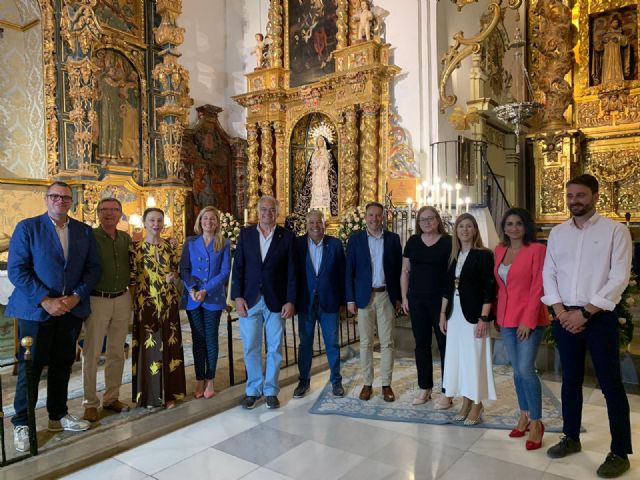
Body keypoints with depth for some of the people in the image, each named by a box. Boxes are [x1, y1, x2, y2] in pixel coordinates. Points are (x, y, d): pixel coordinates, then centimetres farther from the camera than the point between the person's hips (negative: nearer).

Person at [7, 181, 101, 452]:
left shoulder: (84, 231, 6)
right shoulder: (27, 228, -4)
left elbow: (93, 267, 4)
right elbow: (16, 270, -10)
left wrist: (76, 297, -10)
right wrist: (45, 300, -18)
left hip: (72, 309, 4)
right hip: (36, 310, -3)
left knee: (62, 365, 14)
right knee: (30, 367, 5)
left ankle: (58, 416, 29)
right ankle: (22, 424, 21)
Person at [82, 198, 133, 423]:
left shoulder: (126, 238, 8)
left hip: (122, 300, 5)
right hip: (97, 300, -5)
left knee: (117, 352, 12)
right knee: (91, 353, 3)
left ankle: (112, 398, 25)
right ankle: (90, 403, 16)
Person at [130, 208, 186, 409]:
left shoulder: (169, 246, 7)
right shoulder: (136, 247, -2)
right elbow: (131, 275, -3)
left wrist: (173, 276, -7)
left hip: (168, 302, 3)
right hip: (146, 303, -3)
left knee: (169, 346, 6)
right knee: (149, 346, 2)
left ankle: (169, 393, 18)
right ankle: (150, 394, 16)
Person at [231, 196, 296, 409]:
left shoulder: (286, 237, 1)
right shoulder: (245, 234, 5)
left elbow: (291, 271, -1)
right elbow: (238, 267, 3)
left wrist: (290, 301, -6)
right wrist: (238, 297, -5)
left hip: (275, 301, -1)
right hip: (249, 300, 1)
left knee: (274, 348, 7)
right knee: (251, 348, 7)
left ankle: (271, 391, 22)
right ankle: (253, 390, 23)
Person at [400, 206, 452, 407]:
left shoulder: (448, 242, -3)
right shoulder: (412, 242, 6)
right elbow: (405, 271, 10)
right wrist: (404, 297, 4)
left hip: (441, 300, -3)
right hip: (416, 300, 3)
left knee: (445, 344, 1)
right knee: (421, 344, 11)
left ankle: (446, 392, 13)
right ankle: (424, 388, 23)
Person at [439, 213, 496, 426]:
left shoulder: (484, 255, -8)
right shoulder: (453, 256, 10)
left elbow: (489, 289, -12)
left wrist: (484, 318, -18)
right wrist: (443, 314, 11)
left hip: (473, 314, -6)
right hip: (455, 314, 6)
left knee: (474, 358, 0)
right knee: (458, 357, 10)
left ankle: (477, 405, 14)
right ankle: (466, 402, 23)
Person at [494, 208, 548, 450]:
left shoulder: (536, 249, -9)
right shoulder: (499, 250, 9)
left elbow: (537, 288, -12)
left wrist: (528, 320, -15)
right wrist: (495, 315, 8)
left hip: (529, 318, -6)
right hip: (506, 317, 6)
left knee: (526, 369, -8)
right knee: (517, 369, 12)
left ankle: (536, 422, 8)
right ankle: (524, 416, 25)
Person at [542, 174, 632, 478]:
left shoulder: (615, 230, -5)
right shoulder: (557, 233, 8)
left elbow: (619, 278, -11)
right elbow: (548, 273, 8)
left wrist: (585, 312, -14)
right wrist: (560, 310, -5)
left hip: (599, 316, -4)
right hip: (564, 316, 4)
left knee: (610, 384, 2)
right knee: (570, 379, 14)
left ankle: (620, 453, 15)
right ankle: (571, 438, 29)